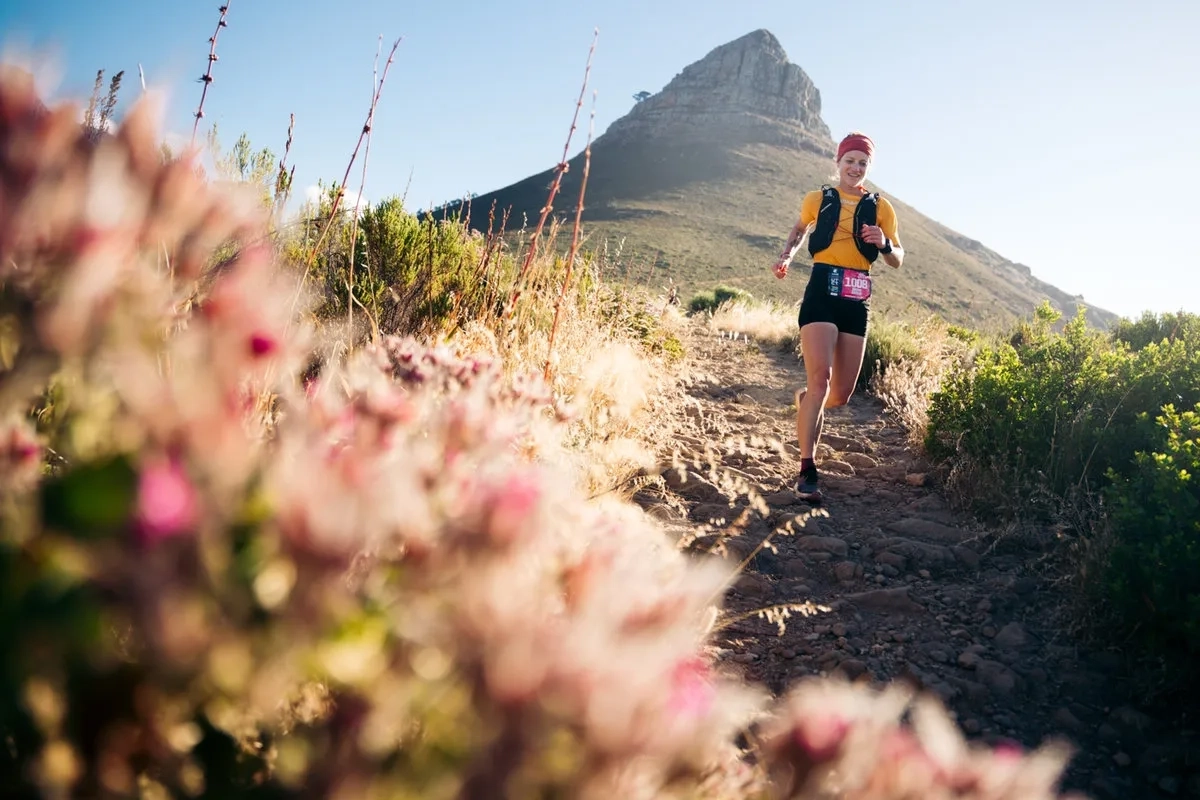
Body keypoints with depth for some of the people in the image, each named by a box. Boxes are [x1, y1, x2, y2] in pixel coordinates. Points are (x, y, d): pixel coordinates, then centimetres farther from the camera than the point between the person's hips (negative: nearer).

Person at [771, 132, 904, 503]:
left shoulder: (881, 207, 10)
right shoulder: (817, 199, 8)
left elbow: (897, 261, 12)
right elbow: (800, 230, 28)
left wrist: (883, 243, -10)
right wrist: (786, 257, 8)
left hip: (857, 302, 3)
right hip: (822, 293, -3)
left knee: (842, 394, 5)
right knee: (820, 377, -20)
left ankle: (806, 402, 43)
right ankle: (807, 470, -17)